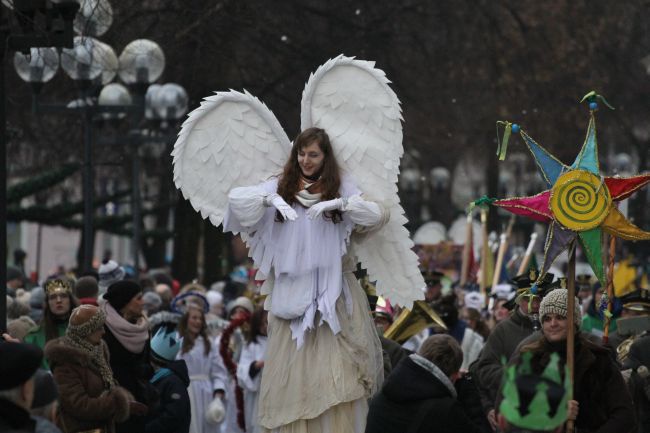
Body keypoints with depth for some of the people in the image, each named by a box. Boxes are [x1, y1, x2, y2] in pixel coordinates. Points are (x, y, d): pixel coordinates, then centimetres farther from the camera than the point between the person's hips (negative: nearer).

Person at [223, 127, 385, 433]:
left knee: (337, 368, -5)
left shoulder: (341, 187, 3)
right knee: (293, 364, 1)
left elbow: (379, 215, -8)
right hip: (291, 287, 1)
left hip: (332, 288, -1)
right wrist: (270, 199, -24)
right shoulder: (281, 186, 5)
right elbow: (235, 197, -6)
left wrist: (338, 203, -23)